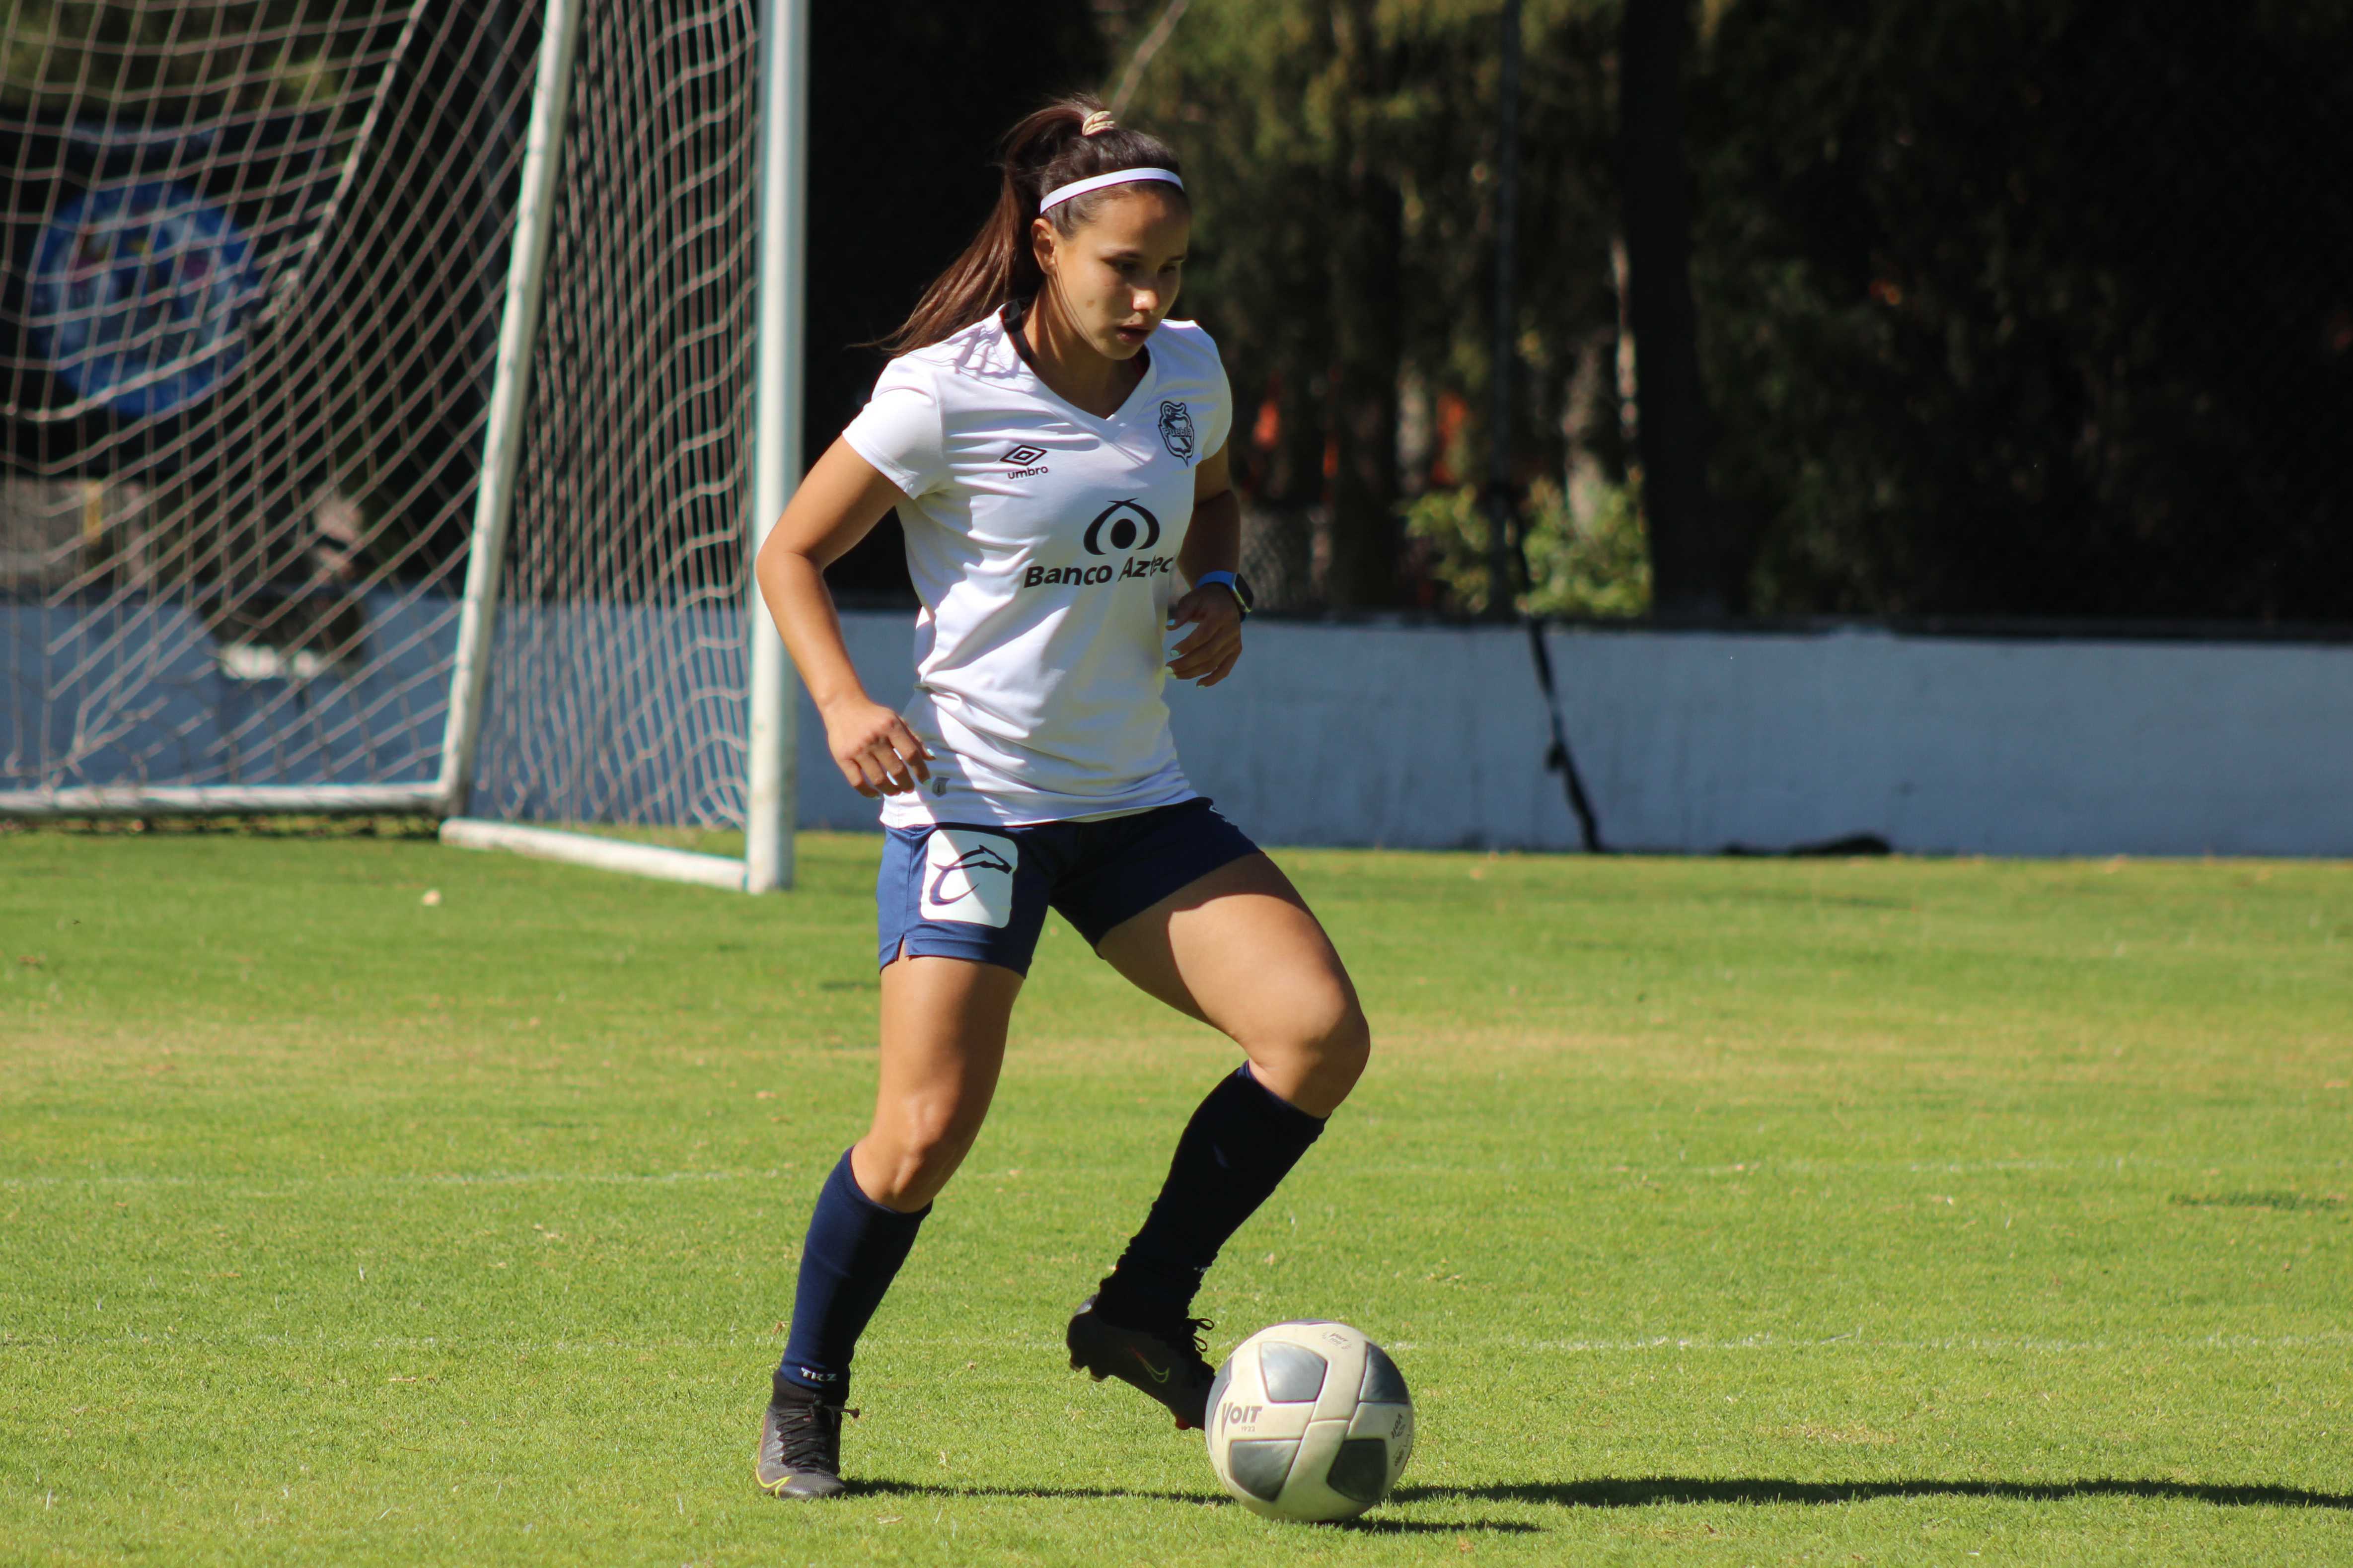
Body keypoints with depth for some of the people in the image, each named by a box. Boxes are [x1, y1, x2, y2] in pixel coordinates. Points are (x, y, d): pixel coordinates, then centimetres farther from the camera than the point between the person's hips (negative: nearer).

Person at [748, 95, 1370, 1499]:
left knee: (1322, 1035, -12)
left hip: (1138, 803, 5)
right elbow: (792, 553, -4)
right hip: (971, 797, -5)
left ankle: (1146, 1314, 4)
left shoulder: (1189, 374, 3)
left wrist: (1221, 592, 4)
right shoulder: (947, 394, -13)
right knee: (928, 1136, -13)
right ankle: (806, 1395, 12)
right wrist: (843, 704, -19)